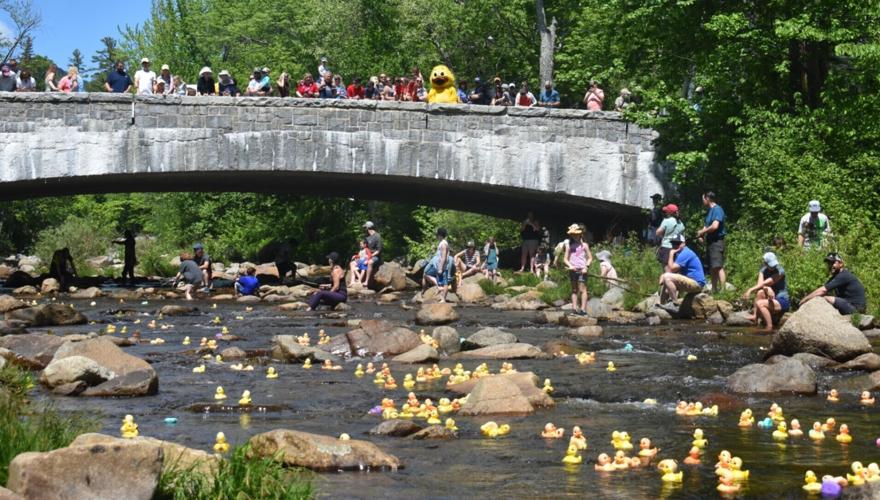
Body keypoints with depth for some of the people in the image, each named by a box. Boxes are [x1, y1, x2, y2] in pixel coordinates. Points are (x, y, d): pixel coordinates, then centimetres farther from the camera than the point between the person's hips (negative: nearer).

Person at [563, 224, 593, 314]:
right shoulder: (569, 246, 10)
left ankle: (583, 308, -10)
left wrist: (586, 266, -10)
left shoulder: (584, 245, 5)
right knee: (574, 290, 6)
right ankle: (574, 308, 5)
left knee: (582, 289, -7)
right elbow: (565, 258, 8)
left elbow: (590, 258, 6)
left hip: (582, 270, -3)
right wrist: (570, 266, -10)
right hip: (573, 270, 3)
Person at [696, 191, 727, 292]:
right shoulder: (710, 211, 17)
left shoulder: (717, 210, -12)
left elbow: (715, 226, -22)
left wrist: (702, 232, -8)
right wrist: (701, 233, 0)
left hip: (716, 241, -10)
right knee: (712, 268, 13)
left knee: (718, 267, -16)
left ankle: (722, 290, -19)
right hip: (710, 241, 10)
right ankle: (714, 290, 18)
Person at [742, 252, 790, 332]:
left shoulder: (780, 271, -16)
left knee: (760, 303, -28)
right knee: (760, 292, -22)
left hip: (783, 302, -6)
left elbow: (764, 283, -23)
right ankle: (755, 316, -21)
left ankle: (769, 327, -25)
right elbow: (760, 284, -13)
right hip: (771, 300, 6)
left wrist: (750, 290, -28)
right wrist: (768, 289, -33)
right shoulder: (763, 270, 3)